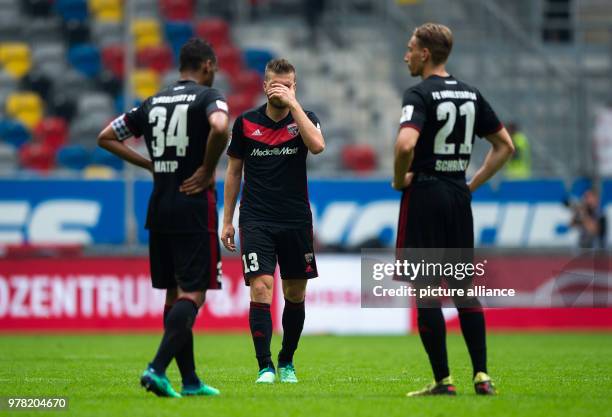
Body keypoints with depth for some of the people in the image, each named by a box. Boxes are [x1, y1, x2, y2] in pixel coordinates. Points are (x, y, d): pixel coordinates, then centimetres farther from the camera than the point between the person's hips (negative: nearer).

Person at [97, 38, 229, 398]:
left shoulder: (153, 103, 13)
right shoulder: (208, 97, -6)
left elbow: (107, 137, 18)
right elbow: (220, 128, -28)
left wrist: (151, 165, 16)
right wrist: (207, 171, -14)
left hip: (159, 207, 7)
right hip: (194, 206, -7)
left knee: (174, 293, 12)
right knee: (193, 294, -6)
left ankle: (190, 381, 14)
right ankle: (157, 368, -22)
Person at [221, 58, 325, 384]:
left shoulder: (304, 118, 0)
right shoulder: (246, 122, 2)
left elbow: (317, 145, -23)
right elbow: (234, 172, 10)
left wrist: (293, 104, -21)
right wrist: (227, 221, 7)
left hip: (296, 221, 1)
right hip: (256, 221, -1)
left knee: (295, 293, 8)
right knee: (260, 288, -14)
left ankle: (286, 363, 26)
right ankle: (265, 367, -12)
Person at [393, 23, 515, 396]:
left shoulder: (420, 94, -11)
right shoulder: (470, 95, 10)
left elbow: (406, 143, -27)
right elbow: (505, 146, 15)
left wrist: (399, 179, -10)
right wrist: (473, 184, 16)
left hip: (424, 194, -6)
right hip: (459, 196, 6)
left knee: (426, 291, -2)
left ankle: (443, 380, -2)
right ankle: (482, 376, 7)